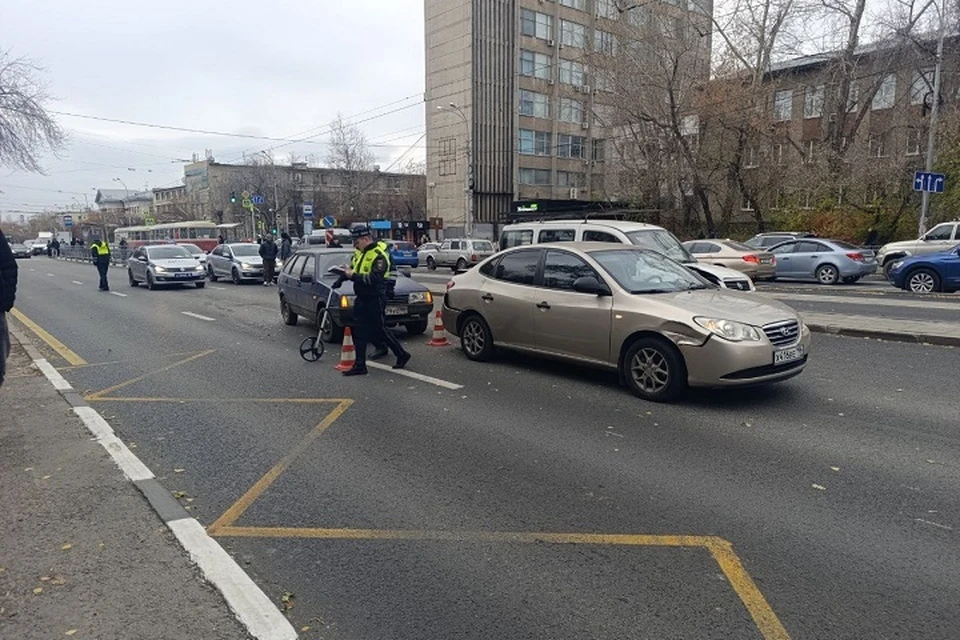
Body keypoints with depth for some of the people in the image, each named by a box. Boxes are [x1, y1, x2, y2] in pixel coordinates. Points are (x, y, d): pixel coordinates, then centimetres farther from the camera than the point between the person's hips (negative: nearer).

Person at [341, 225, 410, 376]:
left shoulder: (379, 256, -17)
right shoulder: (359, 253, 10)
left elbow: (373, 279, -26)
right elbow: (353, 268, 20)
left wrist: (354, 276, -24)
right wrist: (348, 271, -3)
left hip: (375, 299, -8)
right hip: (361, 298, 8)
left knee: (380, 329, 2)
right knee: (360, 332, 7)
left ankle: (402, 355, 20)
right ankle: (360, 365, 13)